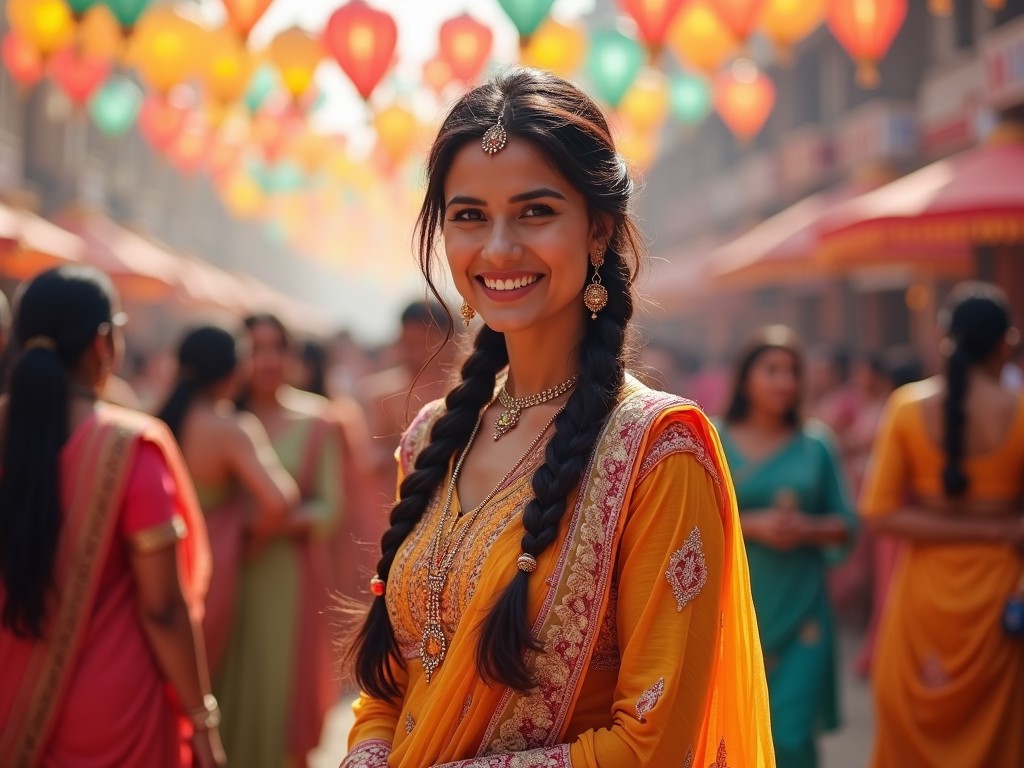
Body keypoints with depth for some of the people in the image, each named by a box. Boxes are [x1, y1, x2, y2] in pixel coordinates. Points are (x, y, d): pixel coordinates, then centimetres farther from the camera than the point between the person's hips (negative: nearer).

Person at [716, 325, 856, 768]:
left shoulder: (816, 443, 6)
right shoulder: (714, 442, 1)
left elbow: (845, 525, 8)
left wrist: (808, 528, -12)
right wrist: (750, 524, -15)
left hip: (800, 610, 1)